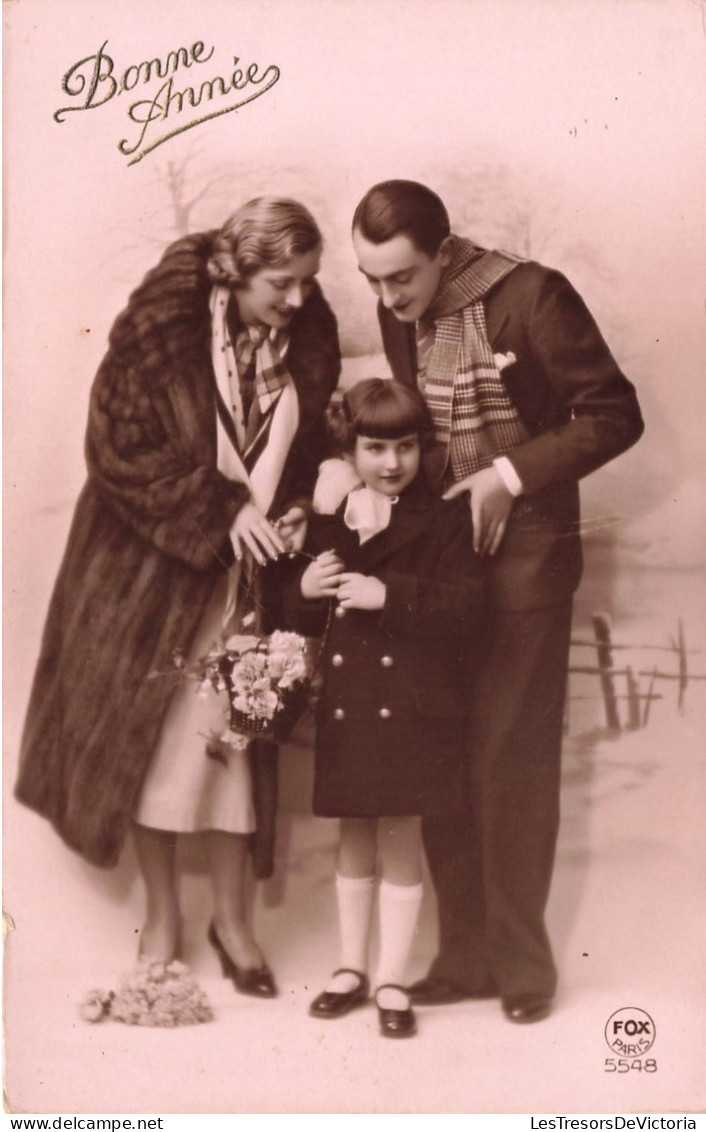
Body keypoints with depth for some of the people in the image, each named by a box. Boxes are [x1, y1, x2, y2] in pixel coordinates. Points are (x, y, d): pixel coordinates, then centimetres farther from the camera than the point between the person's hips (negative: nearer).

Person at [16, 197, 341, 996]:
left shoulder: (309, 334, -6)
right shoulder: (161, 328, -19)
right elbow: (120, 451, -17)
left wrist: (296, 511, -10)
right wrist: (221, 510, -21)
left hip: (247, 570, 3)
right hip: (151, 566, -3)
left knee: (232, 736, 7)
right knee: (151, 736, 5)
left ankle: (231, 917, 23)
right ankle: (162, 917, 23)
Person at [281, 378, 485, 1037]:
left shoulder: (442, 520, -3)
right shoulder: (326, 523, 9)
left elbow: (465, 606, -13)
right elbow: (300, 618, 15)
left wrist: (390, 594, -21)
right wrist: (304, 591, -8)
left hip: (412, 707, -4)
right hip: (344, 705, 4)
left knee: (401, 840, 4)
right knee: (353, 838, 14)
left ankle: (391, 978, 16)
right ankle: (351, 968, 28)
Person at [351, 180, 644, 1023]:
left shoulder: (530, 297, -15)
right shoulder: (398, 313, 4)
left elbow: (615, 415, -12)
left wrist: (509, 476, -16)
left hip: (522, 562, -6)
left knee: (510, 764, 0)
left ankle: (521, 964, 16)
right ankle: (463, 958, 21)